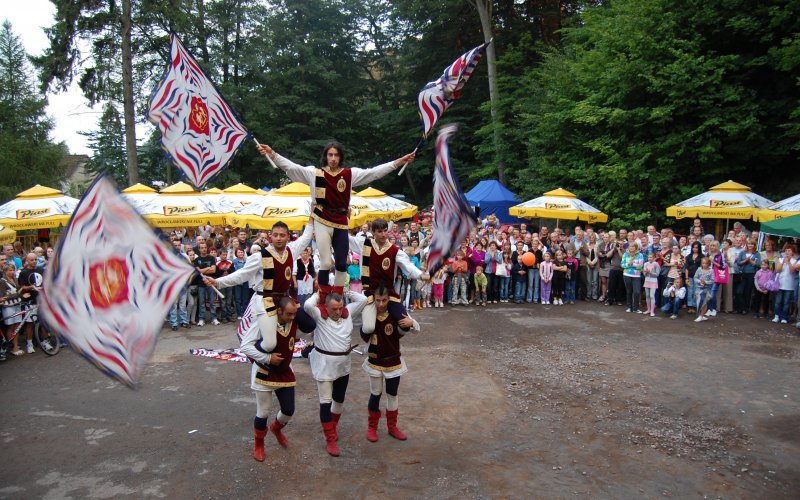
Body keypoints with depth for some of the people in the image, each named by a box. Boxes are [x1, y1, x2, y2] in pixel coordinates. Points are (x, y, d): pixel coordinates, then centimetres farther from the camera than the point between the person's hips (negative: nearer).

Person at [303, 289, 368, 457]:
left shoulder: (348, 313, 1)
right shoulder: (319, 315, -12)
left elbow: (363, 299, -2)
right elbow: (307, 305, -30)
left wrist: (348, 293, 5)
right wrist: (318, 294, -12)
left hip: (343, 364, 5)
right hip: (324, 364, -5)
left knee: (339, 399, 19)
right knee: (326, 402, -3)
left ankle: (333, 426, 44)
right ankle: (331, 439, 4)